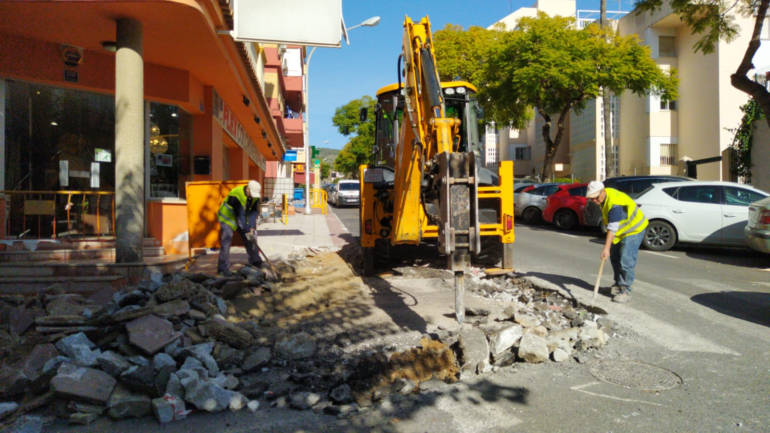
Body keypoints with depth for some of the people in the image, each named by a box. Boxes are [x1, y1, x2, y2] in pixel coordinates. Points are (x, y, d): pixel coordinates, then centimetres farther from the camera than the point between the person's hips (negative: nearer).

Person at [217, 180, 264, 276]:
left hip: (242, 218, 7)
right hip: (227, 217, -7)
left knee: (251, 237, 5)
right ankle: (223, 268, -14)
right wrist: (247, 231, -31)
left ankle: (255, 260, 20)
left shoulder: (255, 196, -12)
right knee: (226, 241, -16)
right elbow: (240, 215, -33)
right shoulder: (235, 195, -33)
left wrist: (252, 228, -24)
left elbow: (254, 212, -13)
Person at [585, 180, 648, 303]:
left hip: (634, 230, -10)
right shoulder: (605, 195, -4)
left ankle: (625, 291, -10)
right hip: (621, 230, 10)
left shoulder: (615, 204, -34)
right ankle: (619, 284, 27)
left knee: (626, 260, -15)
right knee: (615, 257, 13)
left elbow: (612, 228, -38)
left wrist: (606, 248, -41)